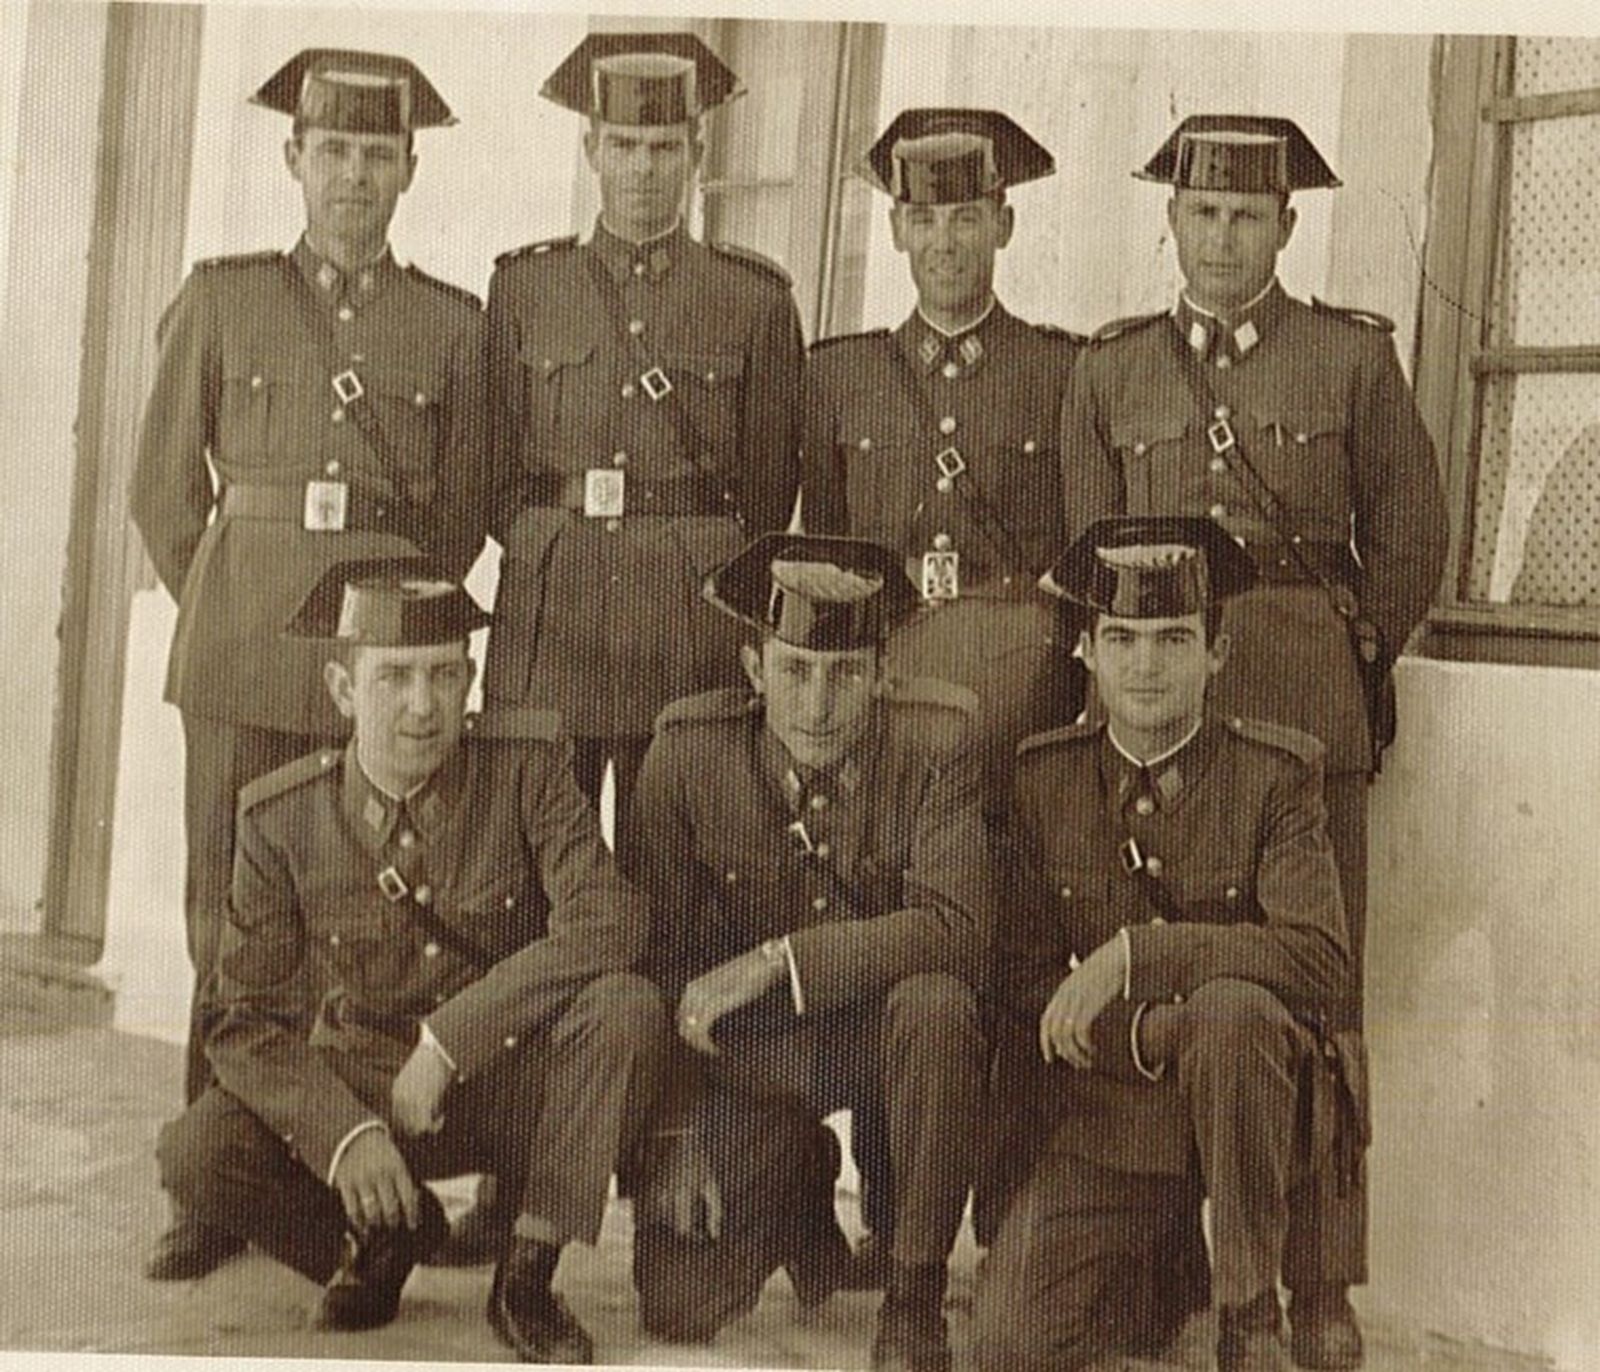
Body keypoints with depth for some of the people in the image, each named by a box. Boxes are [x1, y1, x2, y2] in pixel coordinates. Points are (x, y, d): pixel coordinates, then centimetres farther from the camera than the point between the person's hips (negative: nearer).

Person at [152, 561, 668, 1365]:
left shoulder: (528, 765, -13)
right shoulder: (283, 820, -9)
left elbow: (608, 923, -25)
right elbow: (248, 1020, -7)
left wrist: (446, 1041, -28)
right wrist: (345, 1134, -26)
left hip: (517, 1087, -1)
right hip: (362, 1087, 1)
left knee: (627, 1009, -31)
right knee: (198, 1155, -24)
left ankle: (526, 1276, -13)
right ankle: (385, 1234, 8)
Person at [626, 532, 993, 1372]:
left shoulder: (937, 741, -16)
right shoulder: (687, 750, -10)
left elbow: (956, 929, -25)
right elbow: (660, 944, -4)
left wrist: (778, 961, -30)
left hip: (880, 1032, -1)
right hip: (748, 1053, 1)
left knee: (934, 1004, -37)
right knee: (679, 1299, -14)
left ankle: (915, 1297, -18)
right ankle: (796, 1204, 23)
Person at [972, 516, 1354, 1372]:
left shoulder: (1277, 775, -4)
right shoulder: (1042, 778, 3)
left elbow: (1319, 957, -18)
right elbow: (1021, 979, 2)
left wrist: (1135, 954, -25)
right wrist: (1150, 1036, -15)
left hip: (1246, 1113, -2)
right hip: (1101, 1123, 2)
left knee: (1230, 1007, -36)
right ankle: (1153, 1283, 19)